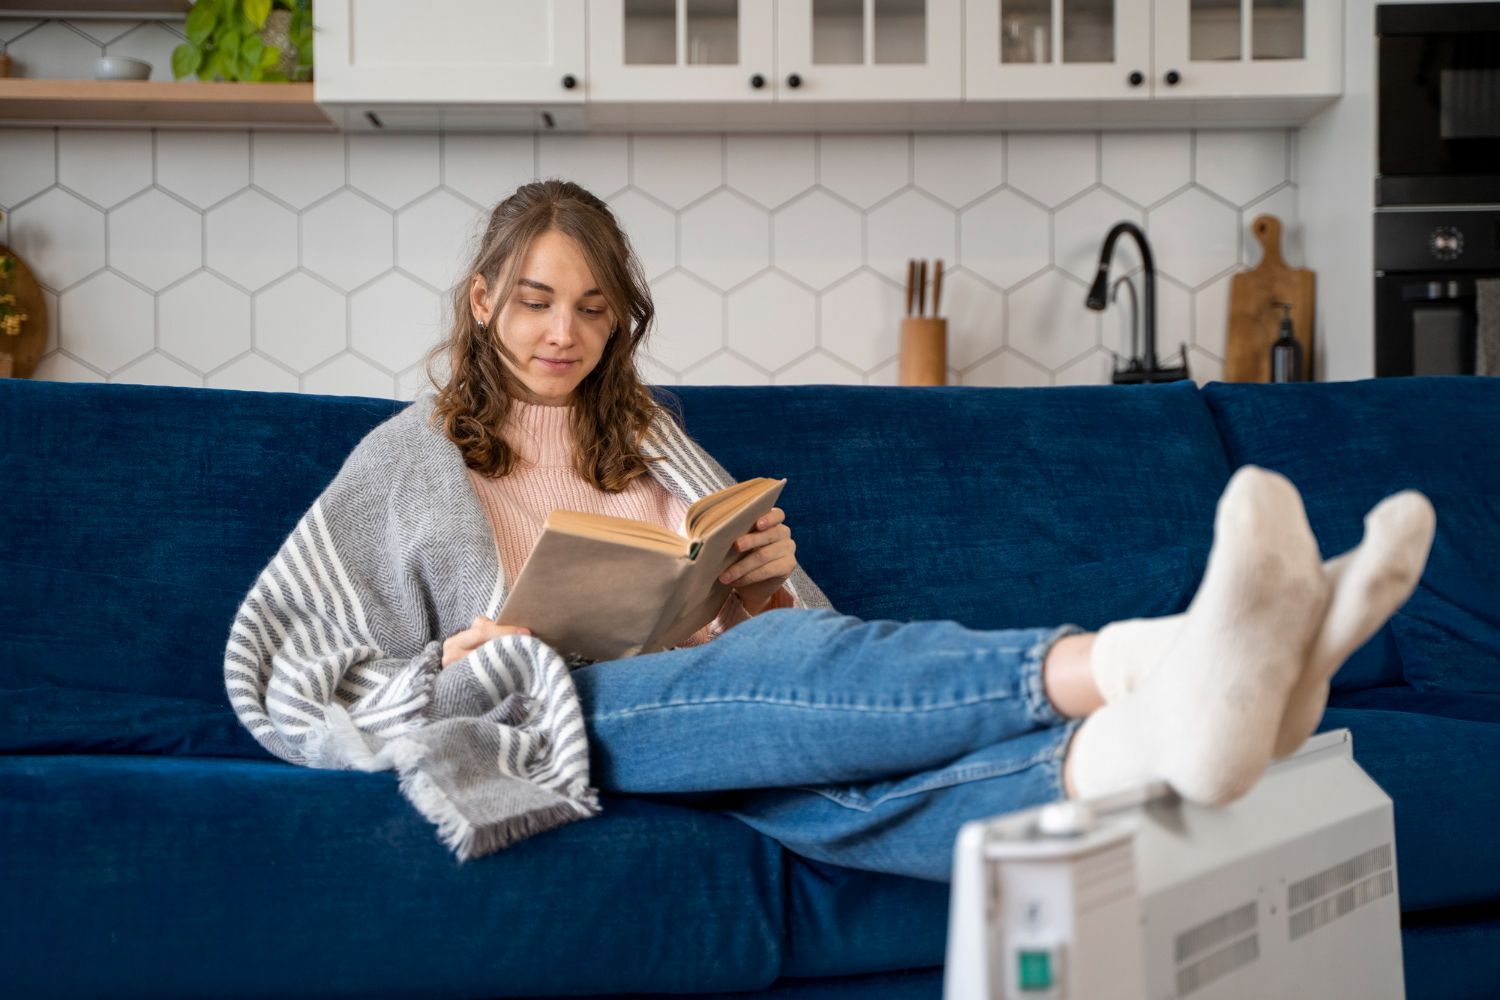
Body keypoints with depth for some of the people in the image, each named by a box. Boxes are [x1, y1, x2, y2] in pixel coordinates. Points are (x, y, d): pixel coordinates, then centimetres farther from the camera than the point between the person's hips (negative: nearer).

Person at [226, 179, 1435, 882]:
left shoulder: (646, 438, 29)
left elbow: (759, 620, 26)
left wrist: (764, 583, 1)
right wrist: (459, 664, -9)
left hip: (715, 712, 3)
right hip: (549, 722, -3)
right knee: (799, 664, -38)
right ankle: (1142, 662, -63)